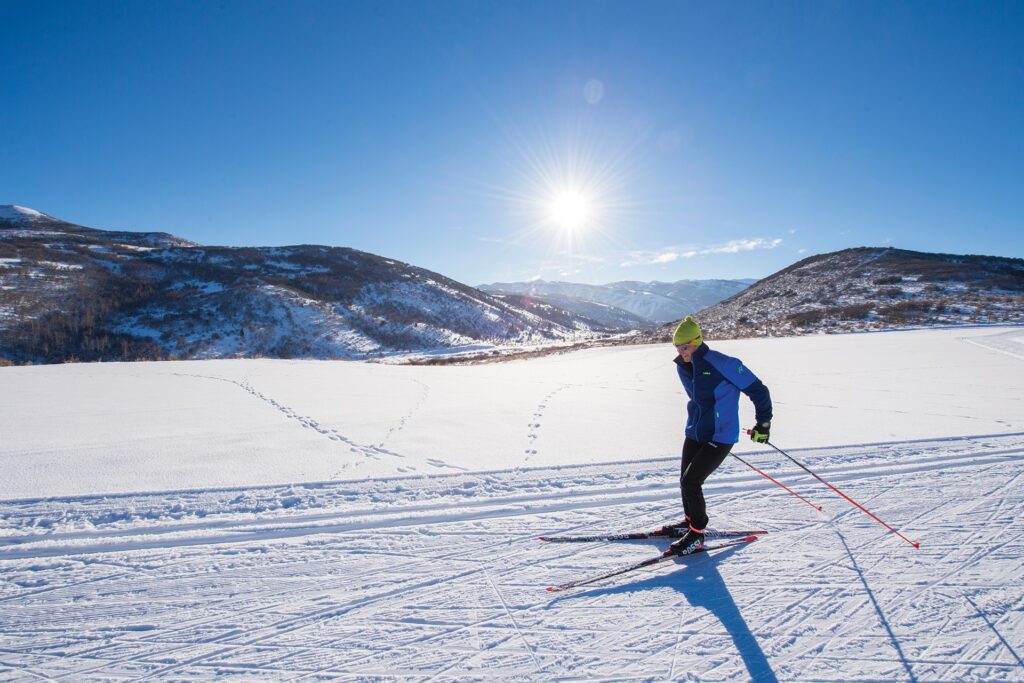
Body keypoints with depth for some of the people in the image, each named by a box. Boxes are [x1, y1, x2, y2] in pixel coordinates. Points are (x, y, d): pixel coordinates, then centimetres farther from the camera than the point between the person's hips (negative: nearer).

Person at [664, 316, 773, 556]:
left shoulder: (722, 364, -22)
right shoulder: (682, 366, 1)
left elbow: (757, 389, -13)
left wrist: (763, 422, -7)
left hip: (720, 437, -7)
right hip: (694, 433, 7)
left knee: (690, 481, -12)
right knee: (685, 480, 12)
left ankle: (697, 534, 6)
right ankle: (691, 521, 37)